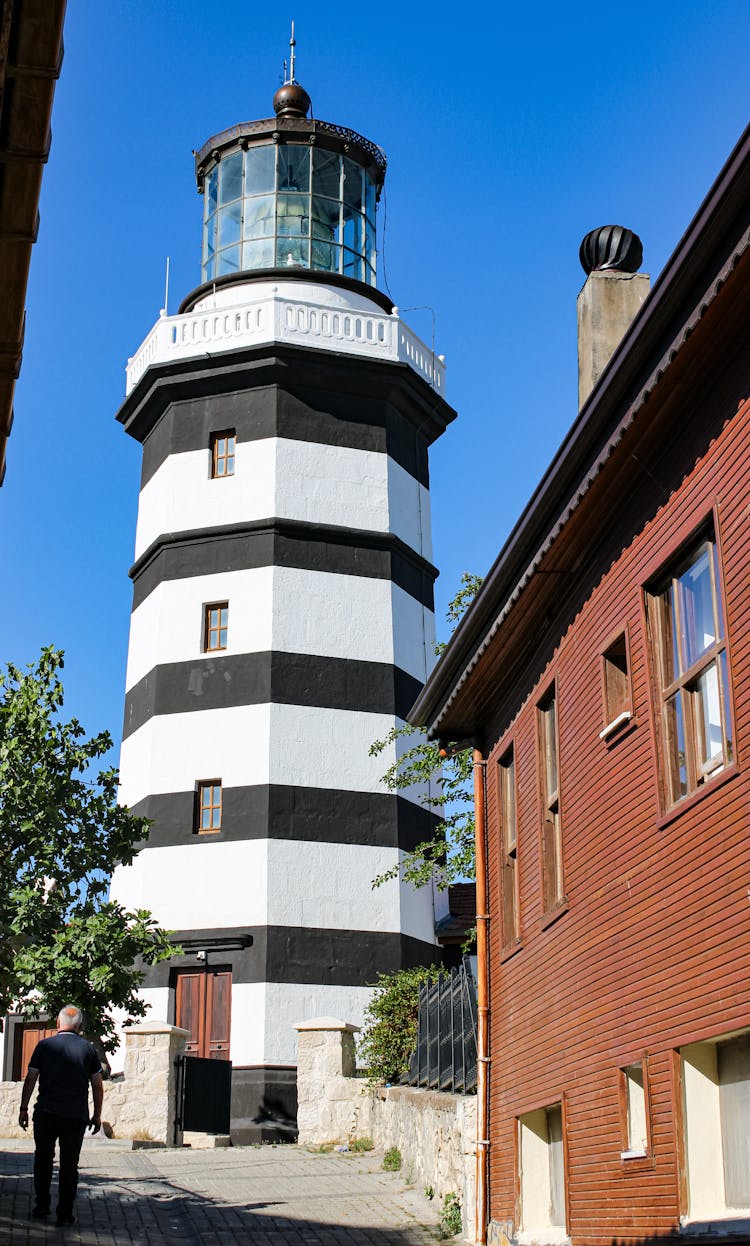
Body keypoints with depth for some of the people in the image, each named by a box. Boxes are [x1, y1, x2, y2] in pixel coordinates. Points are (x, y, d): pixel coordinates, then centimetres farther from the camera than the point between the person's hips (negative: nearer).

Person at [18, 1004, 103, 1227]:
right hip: (76, 1116, 0)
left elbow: (30, 1080, 0)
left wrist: (23, 1108, 9)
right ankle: (65, 1213, 4)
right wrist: (97, 1115, 13)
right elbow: (98, 1086, 5)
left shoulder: (45, 1045, 1)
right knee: (69, 1165, 5)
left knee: (43, 1160, 16)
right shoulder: (88, 1049, 3)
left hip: (46, 1114, 0)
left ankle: (42, 1206, 18)